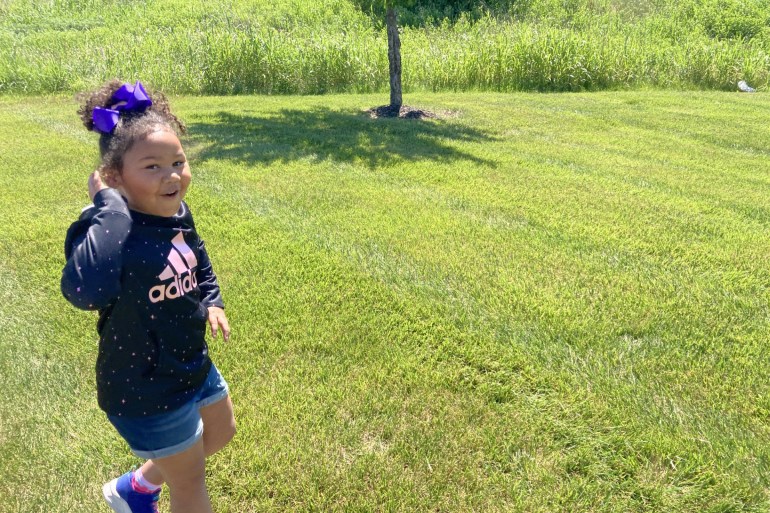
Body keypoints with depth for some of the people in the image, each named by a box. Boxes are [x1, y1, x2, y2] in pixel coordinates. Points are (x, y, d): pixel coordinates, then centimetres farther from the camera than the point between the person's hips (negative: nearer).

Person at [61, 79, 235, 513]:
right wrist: (108, 205, -43)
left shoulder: (178, 213, -6)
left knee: (221, 432, 31)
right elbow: (84, 291, -52)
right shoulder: (111, 230, -30)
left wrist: (212, 301, 1)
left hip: (193, 362, 8)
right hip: (145, 388, -8)